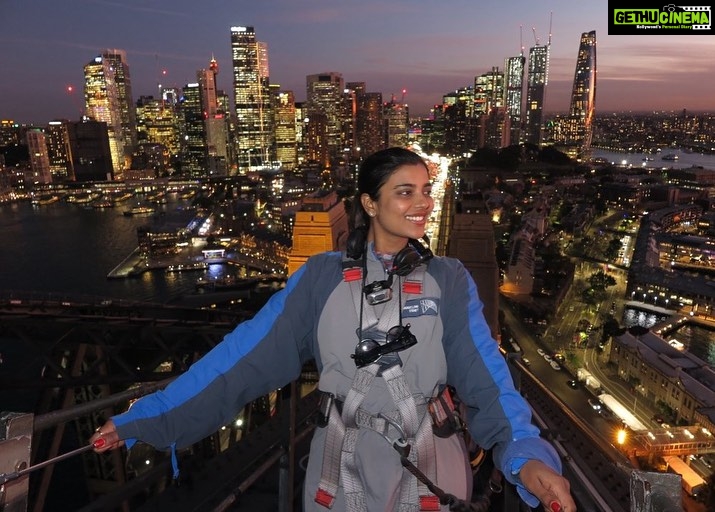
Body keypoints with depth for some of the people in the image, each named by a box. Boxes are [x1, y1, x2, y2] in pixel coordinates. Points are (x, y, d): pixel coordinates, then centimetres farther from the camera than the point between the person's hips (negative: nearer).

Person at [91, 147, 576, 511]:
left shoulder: (449, 280, -5)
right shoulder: (323, 276, -6)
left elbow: (484, 372, -14)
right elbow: (244, 353, -6)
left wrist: (526, 454, -32)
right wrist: (146, 418, -7)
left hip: (425, 471, 0)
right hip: (341, 472, 1)